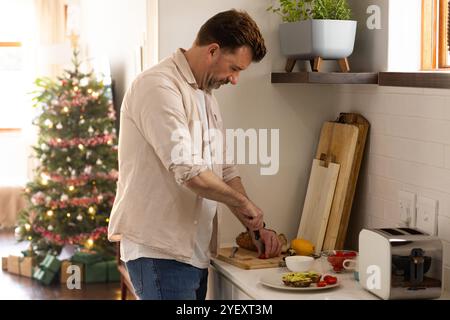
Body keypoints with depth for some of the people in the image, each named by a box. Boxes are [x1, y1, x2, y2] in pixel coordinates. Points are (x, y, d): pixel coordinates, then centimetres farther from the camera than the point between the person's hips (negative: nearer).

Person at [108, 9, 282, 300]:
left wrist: (256, 227, 10)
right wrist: (243, 202, -10)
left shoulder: (206, 95, 17)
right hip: (160, 252, -9)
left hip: (195, 251, 9)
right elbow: (188, 172, -23)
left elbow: (224, 170, 19)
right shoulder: (159, 87, -14)